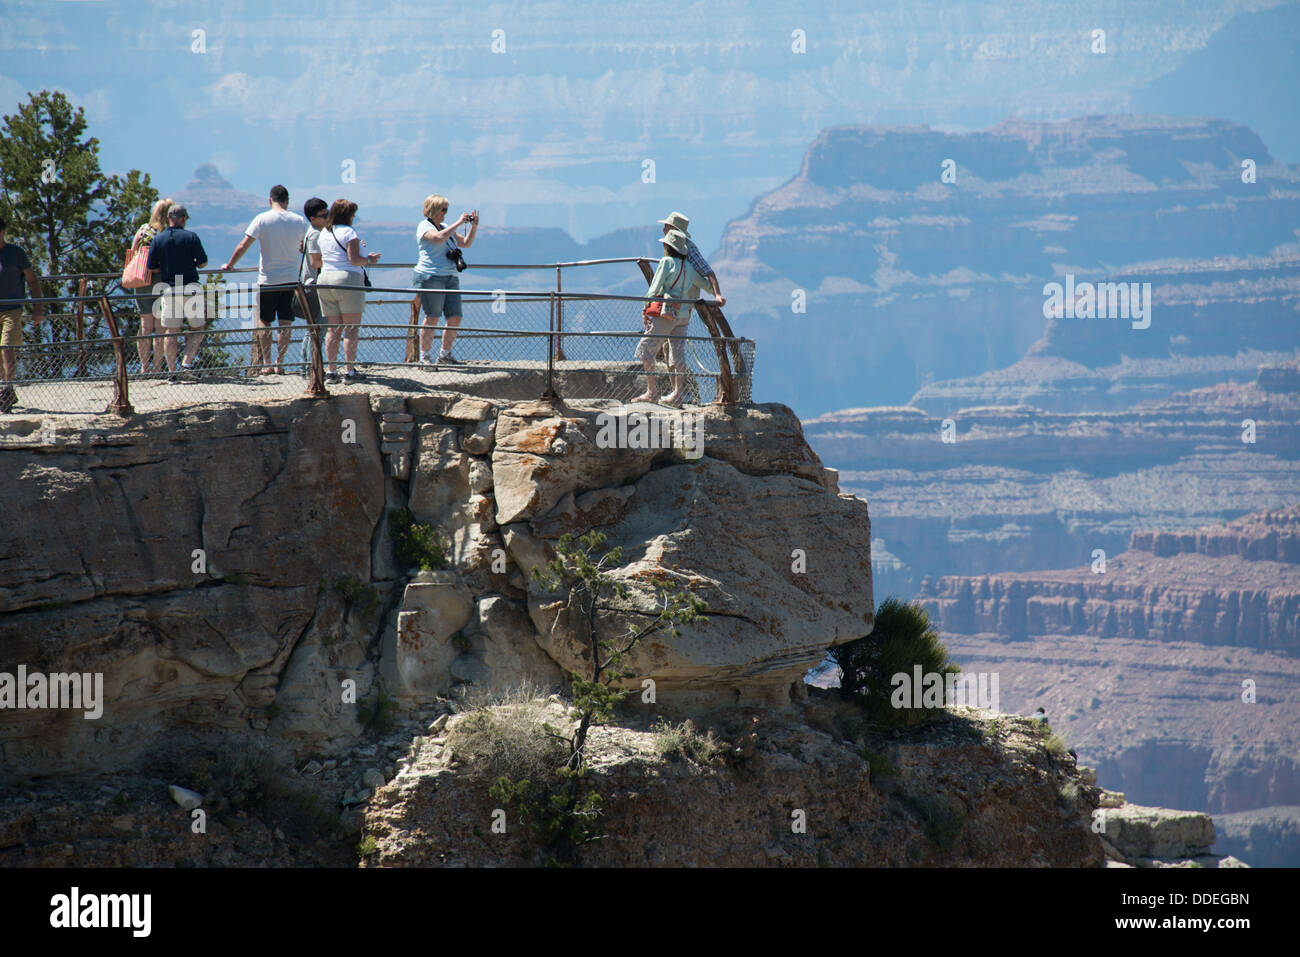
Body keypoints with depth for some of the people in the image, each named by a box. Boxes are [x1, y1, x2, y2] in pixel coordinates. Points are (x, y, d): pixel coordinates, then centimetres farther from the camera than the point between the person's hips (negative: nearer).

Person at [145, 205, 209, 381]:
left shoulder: (158, 239, 3)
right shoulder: (190, 237, -4)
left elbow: (151, 268, 2)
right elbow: (203, 263, -3)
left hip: (168, 289, 2)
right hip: (190, 288, -2)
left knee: (171, 332, 8)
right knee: (197, 328, 10)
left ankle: (172, 370, 6)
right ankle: (187, 363, -6)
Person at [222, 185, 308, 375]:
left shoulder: (262, 219, -8)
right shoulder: (299, 221, 1)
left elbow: (243, 246, -9)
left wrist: (229, 266, 3)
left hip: (268, 280, -2)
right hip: (292, 279, 2)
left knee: (264, 322, 7)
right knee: (285, 323, 6)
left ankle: (267, 363, 5)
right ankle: (279, 363, 5)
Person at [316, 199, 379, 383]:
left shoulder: (323, 233, 14)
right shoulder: (348, 232, -8)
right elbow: (354, 259, -16)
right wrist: (369, 260, 3)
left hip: (325, 279, 6)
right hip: (347, 279, -6)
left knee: (332, 328, 8)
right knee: (352, 327, -2)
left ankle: (332, 371, 6)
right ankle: (350, 371, -5)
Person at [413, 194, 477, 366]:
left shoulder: (446, 229, 23)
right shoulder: (425, 226, -1)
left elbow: (466, 243, 28)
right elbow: (439, 238, -21)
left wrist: (474, 226, 13)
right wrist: (458, 223, -16)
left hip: (451, 278, 8)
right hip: (431, 277, -8)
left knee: (455, 318, 3)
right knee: (432, 318, -10)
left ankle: (445, 354, 16)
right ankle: (424, 357, -4)